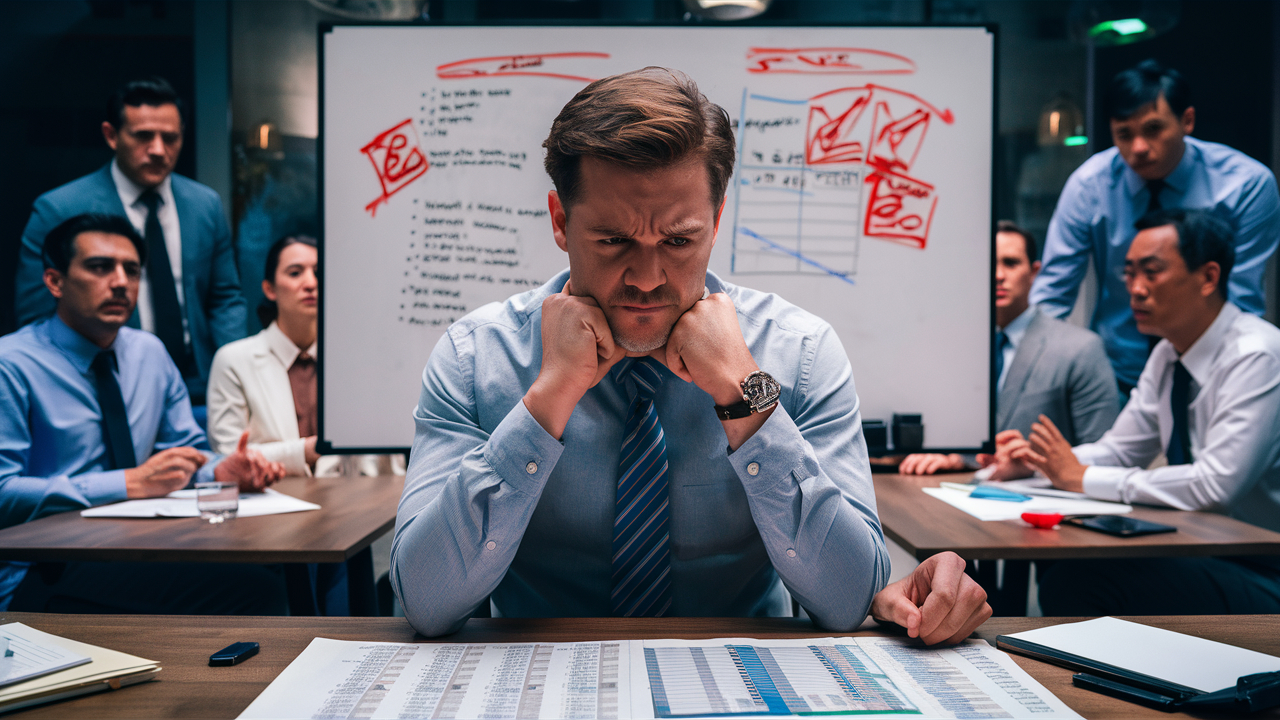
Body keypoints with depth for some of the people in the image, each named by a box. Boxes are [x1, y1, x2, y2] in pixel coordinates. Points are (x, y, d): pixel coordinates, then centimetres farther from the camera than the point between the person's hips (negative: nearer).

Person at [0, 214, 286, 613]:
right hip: (39, 577, -6)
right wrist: (131, 483, -23)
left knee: (267, 573, -25)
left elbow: (188, 449, 20)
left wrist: (220, 470, -4)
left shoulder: (151, 353, 14)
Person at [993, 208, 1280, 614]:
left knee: (1078, 580, -26)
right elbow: (1120, 450, 15)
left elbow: (1215, 484, -28)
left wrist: (1082, 477, -20)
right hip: (1200, 549, 8)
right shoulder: (1168, 355, 7)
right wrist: (1039, 461, -4)